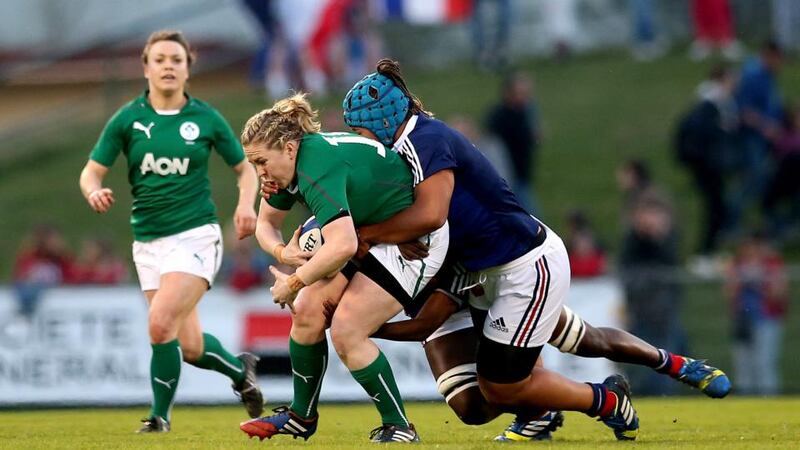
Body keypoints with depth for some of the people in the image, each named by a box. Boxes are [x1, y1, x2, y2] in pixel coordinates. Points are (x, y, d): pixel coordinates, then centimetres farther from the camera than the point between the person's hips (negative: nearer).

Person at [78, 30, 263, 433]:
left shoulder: (206, 119, -1)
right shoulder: (127, 119, 1)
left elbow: (245, 168, 11)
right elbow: (91, 173, 2)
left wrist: (246, 203, -9)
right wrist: (94, 192, -21)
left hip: (196, 237, -3)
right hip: (149, 242, 3)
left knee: (161, 323, -22)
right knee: (191, 348, 4)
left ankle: (160, 415, -4)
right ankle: (240, 370, 36)